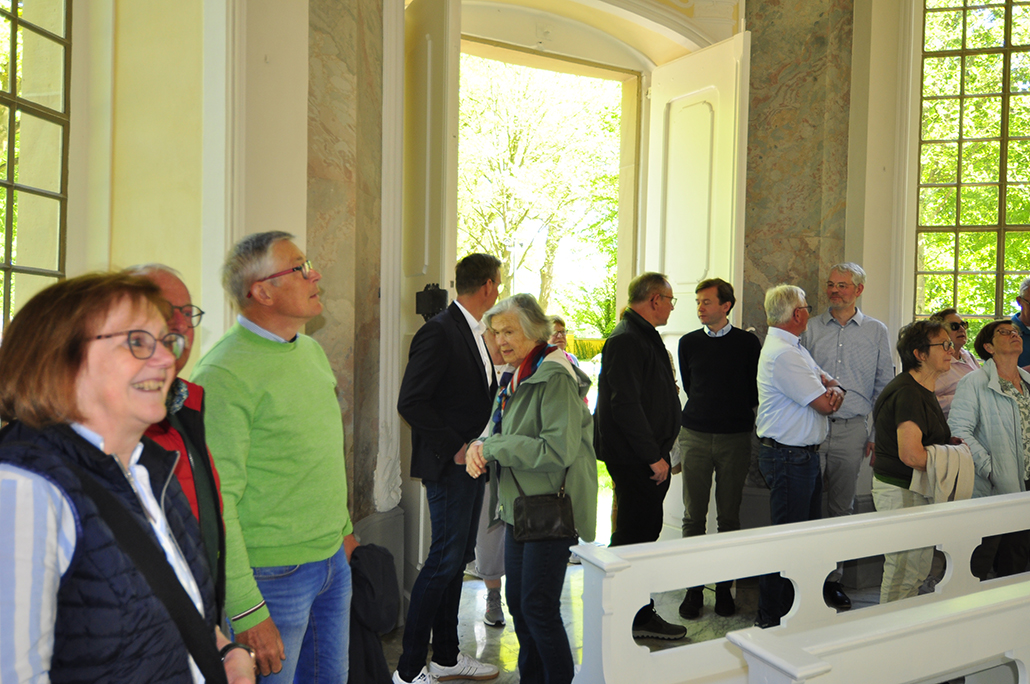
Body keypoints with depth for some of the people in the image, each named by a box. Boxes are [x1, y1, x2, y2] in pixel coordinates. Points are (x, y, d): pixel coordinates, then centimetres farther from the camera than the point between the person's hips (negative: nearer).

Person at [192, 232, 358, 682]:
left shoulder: (311, 349, 7)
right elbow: (215, 502, -20)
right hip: (272, 575, -8)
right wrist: (247, 612, -20)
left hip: (334, 561, 8)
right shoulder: (223, 375, -19)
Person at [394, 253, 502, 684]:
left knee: (458, 559, 15)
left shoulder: (474, 333, 14)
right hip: (449, 466, -9)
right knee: (445, 561, -4)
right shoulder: (439, 332, -16)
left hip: (472, 462, 9)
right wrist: (454, 447, -17)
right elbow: (411, 403, -21)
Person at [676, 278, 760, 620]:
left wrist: (734, 412, 12)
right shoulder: (688, 343, 7)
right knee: (693, 516, 2)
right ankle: (693, 588, 11)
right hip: (695, 436, 1)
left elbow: (755, 391, 8)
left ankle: (724, 588, 17)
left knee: (729, 517, 5)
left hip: (735, 437, -1)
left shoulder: (748, 342, 1)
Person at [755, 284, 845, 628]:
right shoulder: (782, 354, -20)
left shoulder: (794, 349, 16)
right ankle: (771, 617, 8)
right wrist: (828, 395, 3)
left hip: (806, 455, 11)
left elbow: (828, 386, 13)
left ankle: (798, 605, 30)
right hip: (788, 456, -11)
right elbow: (824, 404, -20)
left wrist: (834, 390, -10)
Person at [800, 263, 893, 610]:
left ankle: (833, 578, 20)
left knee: (841, 506, 9)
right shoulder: (811, 328, 7)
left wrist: (877, 434, 4)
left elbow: (884, 386, 9)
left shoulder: (876, 331, 8)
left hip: (851, 429, 1)